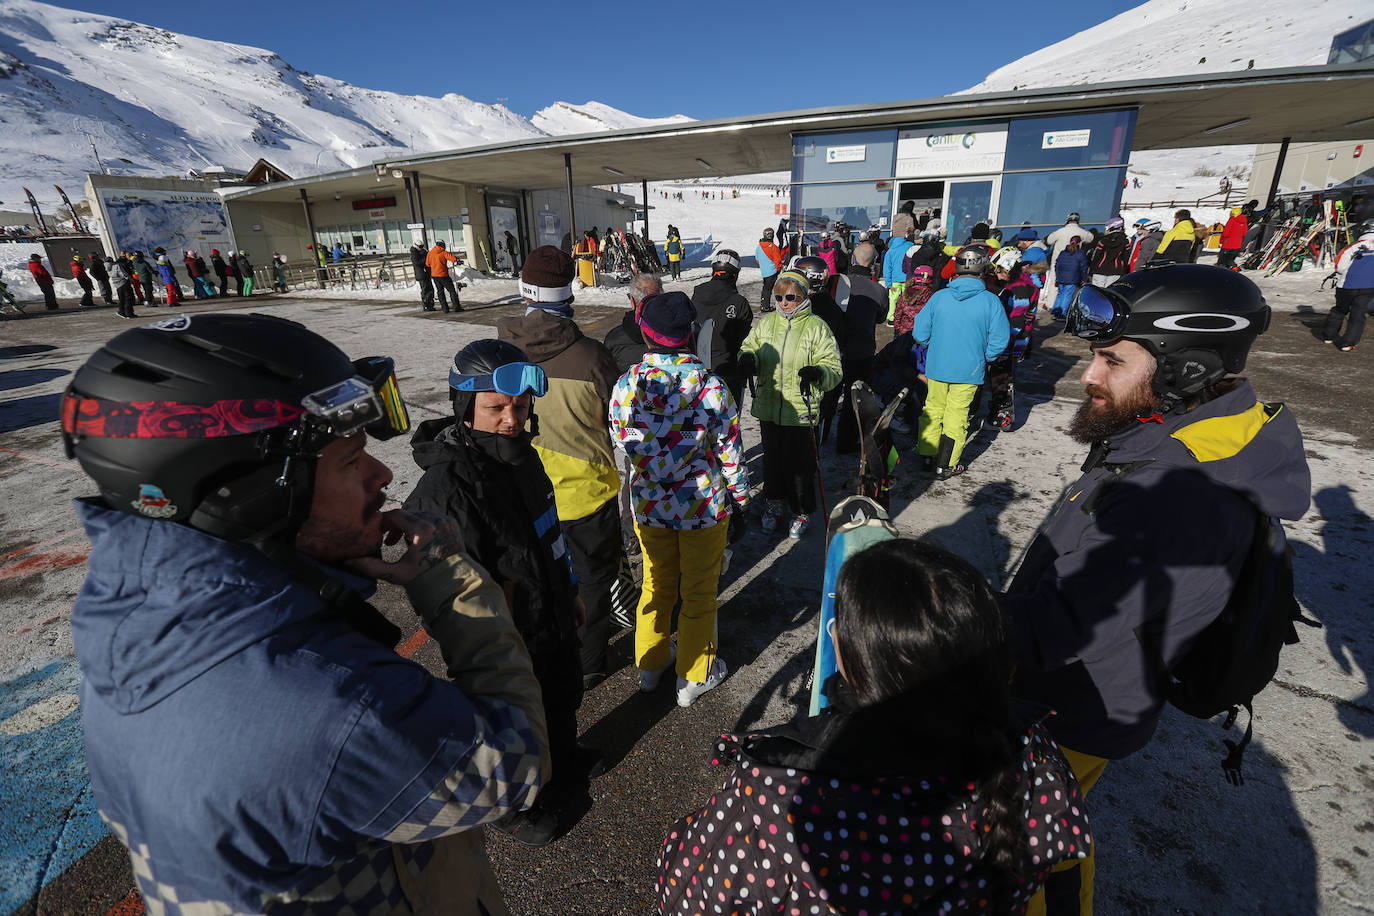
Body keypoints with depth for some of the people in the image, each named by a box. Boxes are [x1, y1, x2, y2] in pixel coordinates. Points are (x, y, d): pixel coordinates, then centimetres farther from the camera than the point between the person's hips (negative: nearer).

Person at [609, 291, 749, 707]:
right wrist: (740, 496, 4)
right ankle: (694, 677, 33)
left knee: (656, 585, 23)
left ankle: (651, 664, 42)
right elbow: (730, 450, -11)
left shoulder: (625, 386, -12)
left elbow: (621, 446, 1)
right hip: (705, 506, -3)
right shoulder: (711, 386, -19)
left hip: (649, 506, 3)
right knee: (699, 593, 16)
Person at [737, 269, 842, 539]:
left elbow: (834, 369, -7)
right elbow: (749, 347, 16)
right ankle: (775, 504, 39)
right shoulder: (766, 324, 6)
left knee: (799, 465, 4)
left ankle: (802, 512, 27)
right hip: (768, 408, 4)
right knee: (772, 460, 16)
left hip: (801, 412, -4)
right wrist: (748, 357, -8)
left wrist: (818, 372, -30)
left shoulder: (817, 327, -6)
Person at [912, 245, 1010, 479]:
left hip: (937, 366, 2)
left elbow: (919, 333, -3)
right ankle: (945, 466, 15)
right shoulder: (991, 301, -10)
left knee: (933, 409, 18)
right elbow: (1000, 340, -9)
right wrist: (985, 358, 9)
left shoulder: (939, 297, -6)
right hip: (969, 370, -2)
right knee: (956, 416, 8)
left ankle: (927, 457, 26)